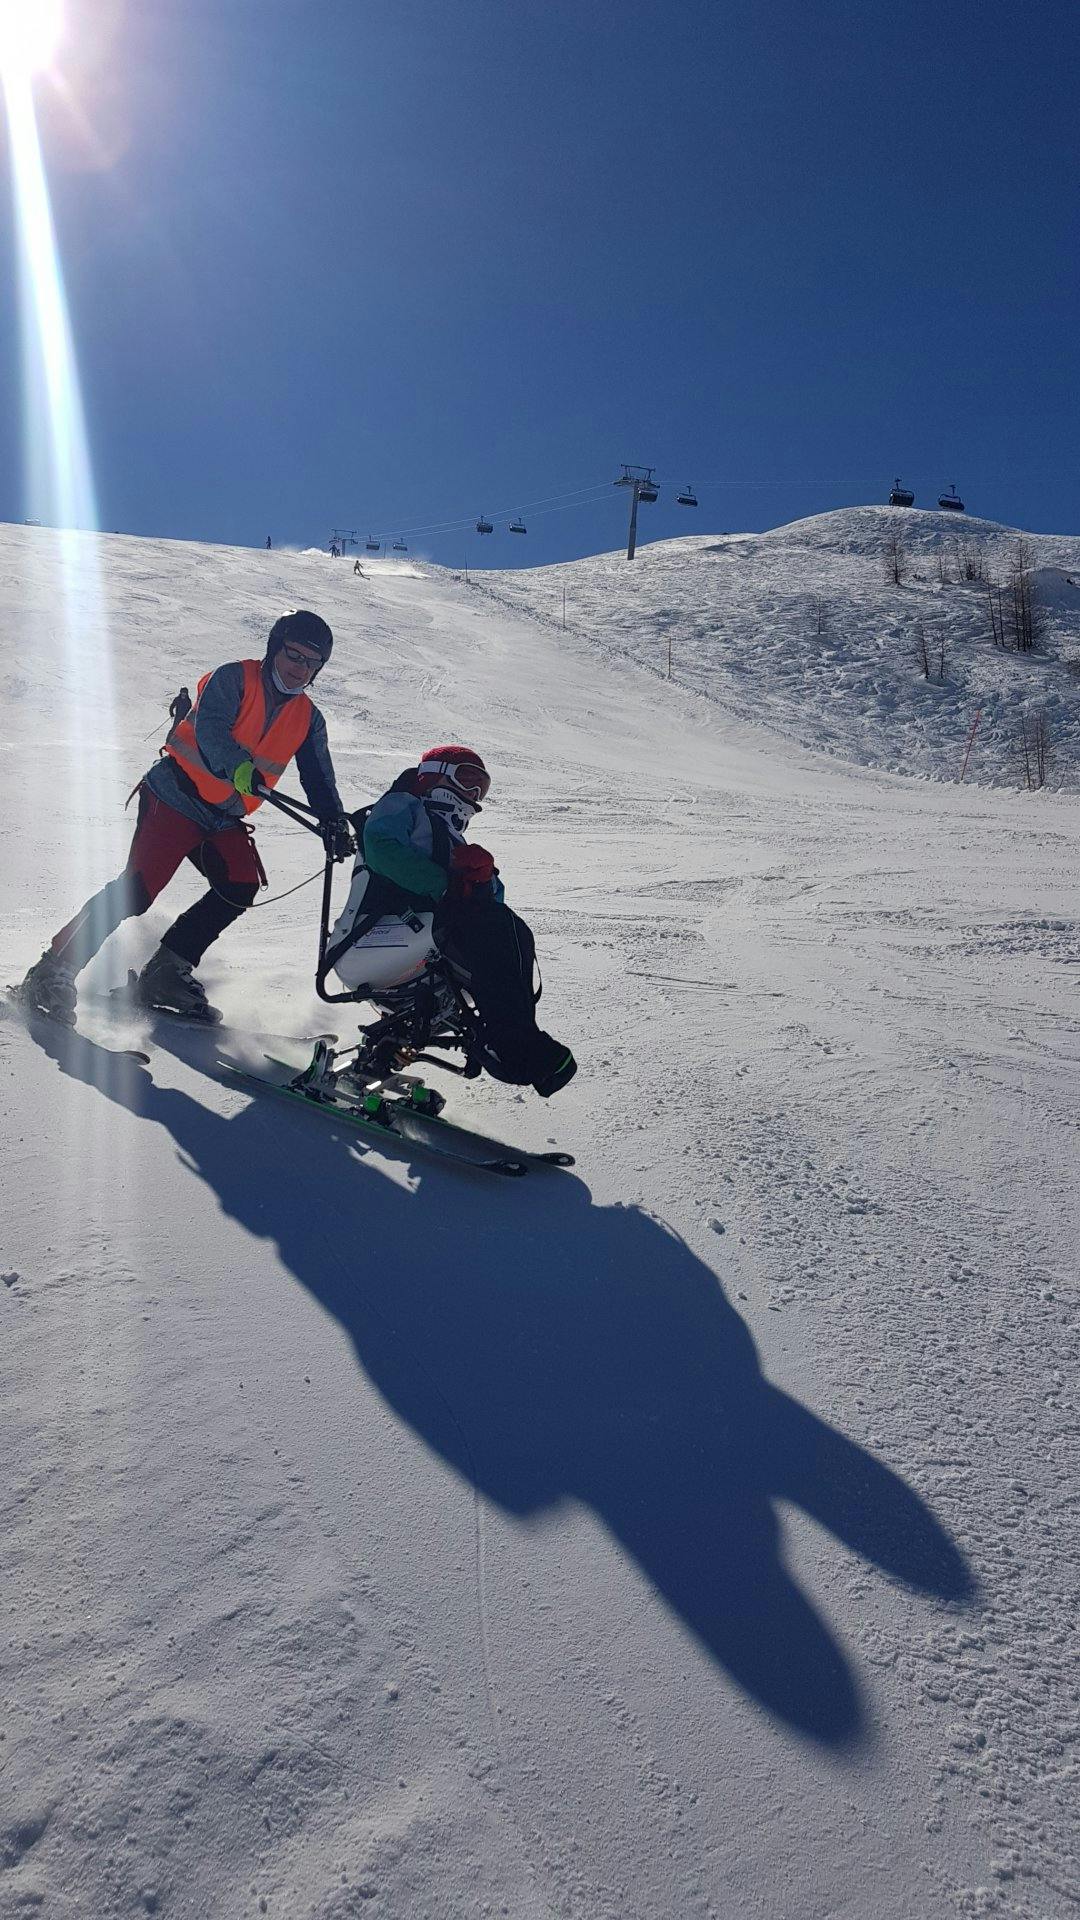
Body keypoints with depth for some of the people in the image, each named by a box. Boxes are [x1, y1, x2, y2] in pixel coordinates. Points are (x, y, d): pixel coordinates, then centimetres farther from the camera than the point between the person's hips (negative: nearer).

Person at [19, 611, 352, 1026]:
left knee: (241, 887, -13)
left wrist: (334, 823, -8)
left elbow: (319, 779, 10)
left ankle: (166, 973, -2)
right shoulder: (233, 679, -8)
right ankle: (53, 972, -12)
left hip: (224, 820, 7)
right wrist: (239, 769, -45)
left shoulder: (308, 719, 10)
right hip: (176, 798, -6)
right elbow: (209, 729, -25)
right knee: (138, 887, -18)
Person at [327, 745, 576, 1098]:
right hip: (368, 940, -7)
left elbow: (492, 900, 17)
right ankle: (516, 1047, -35)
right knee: (496, 926, -26)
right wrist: (445, 885, -12)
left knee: (515, 936, -9)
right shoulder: (402, 805, 15)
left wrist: (481, 879, -7)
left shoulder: (456, 844, 35)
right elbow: (381, 849, -8)